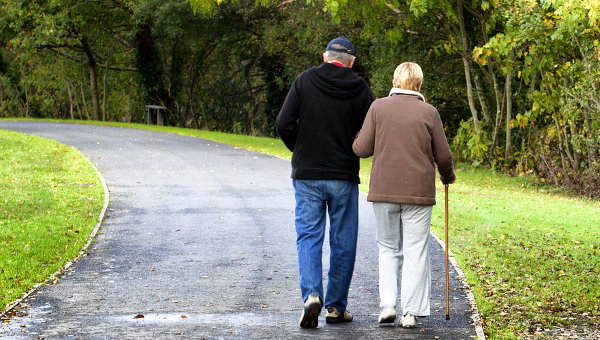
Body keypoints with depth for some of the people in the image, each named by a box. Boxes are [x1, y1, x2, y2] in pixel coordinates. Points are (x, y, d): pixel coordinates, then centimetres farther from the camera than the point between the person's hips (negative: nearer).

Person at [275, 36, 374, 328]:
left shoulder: (304, 81, 0)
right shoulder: (360, 88, -1)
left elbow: (284, 124, -7)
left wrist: (301, 151, 9)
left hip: (307, 175, 0)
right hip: (344, 176, 0)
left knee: (308, 236, 4)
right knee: (342, 242, 9)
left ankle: (311, 294, -17)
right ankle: (336, 306, 12)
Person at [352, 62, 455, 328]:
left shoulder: (378, 107, -1)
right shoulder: (428, 113, -2)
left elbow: (362, 149, -3)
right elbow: (443, 156, 2)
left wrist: (355, 139, 20)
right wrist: (448, 176, 23)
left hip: (384, 190, 1)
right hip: (418, 193, -1)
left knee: (389, 248, 15)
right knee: (415, 251, 5)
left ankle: (387, 304, 3)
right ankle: (411, 312, 2)